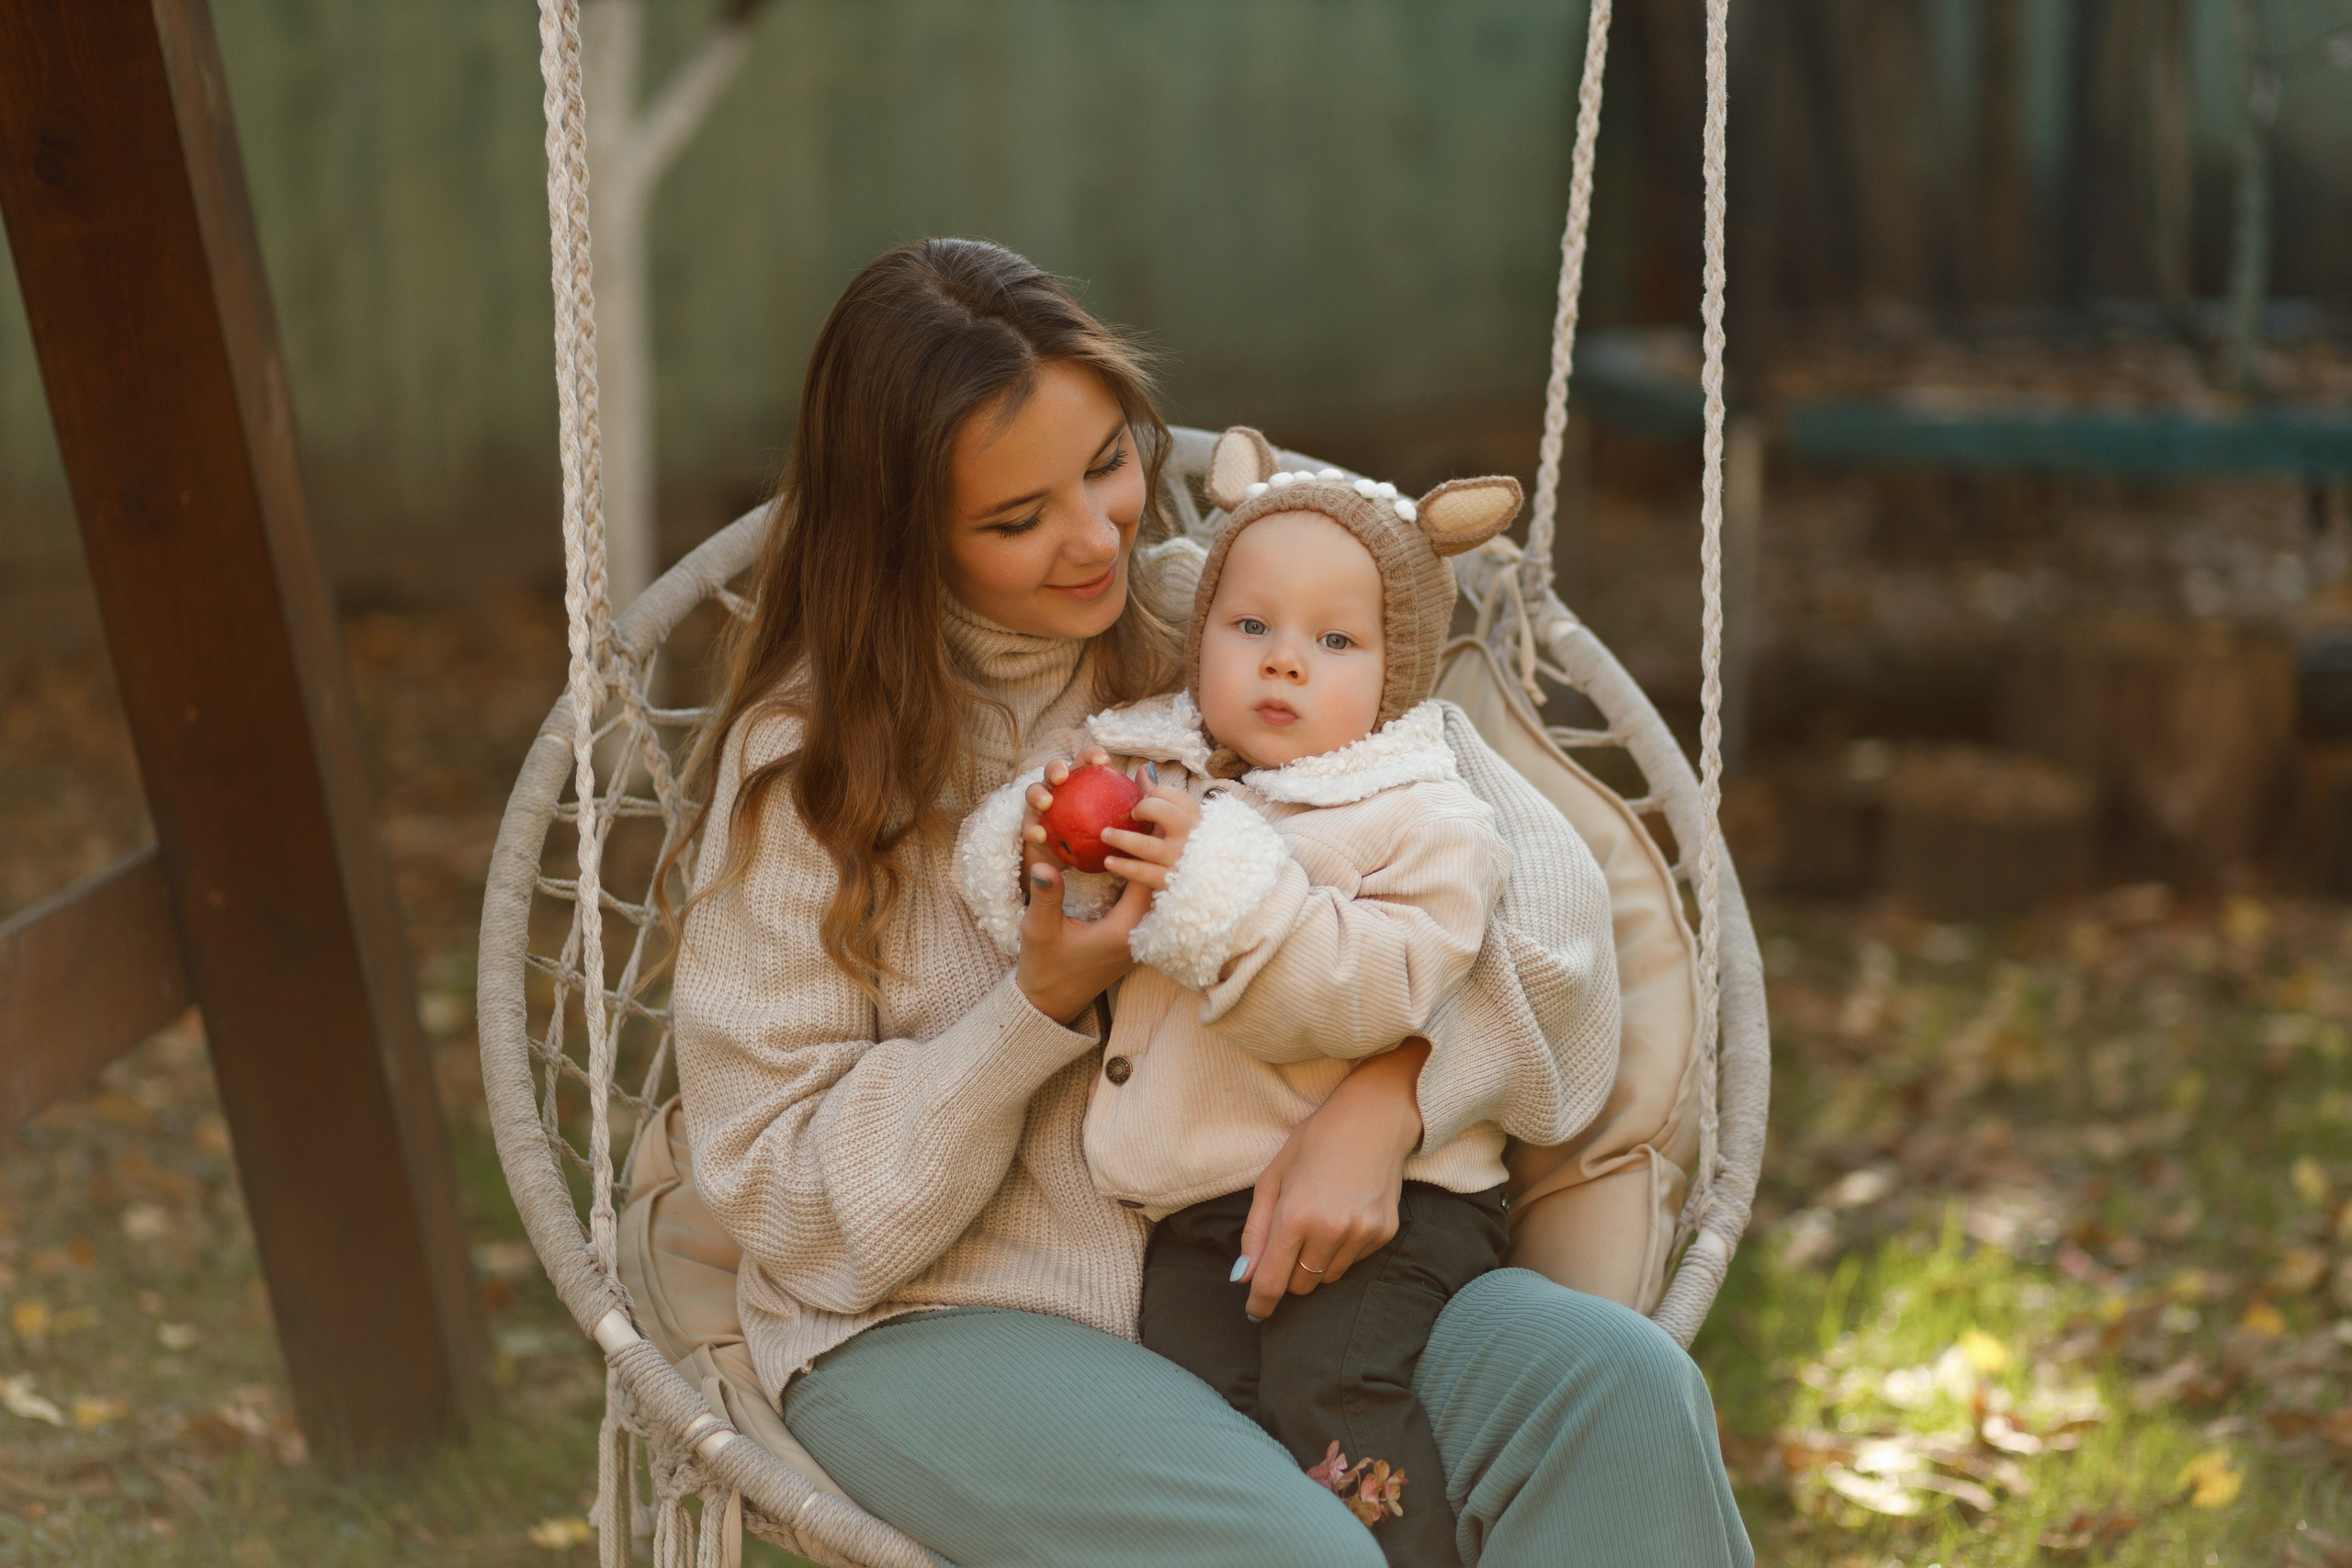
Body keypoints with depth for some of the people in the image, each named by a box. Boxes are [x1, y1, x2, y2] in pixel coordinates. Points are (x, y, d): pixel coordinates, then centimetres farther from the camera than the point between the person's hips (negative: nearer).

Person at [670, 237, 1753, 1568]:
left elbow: (1536, 890, 1)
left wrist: (1390, 1096, -19)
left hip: (1260, 1260, 4)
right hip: (941, 1322, -3)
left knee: (1626, 1390, -25)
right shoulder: (805, 756, -2)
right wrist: (1046, 1006, -17)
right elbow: (776, 1183, -3)